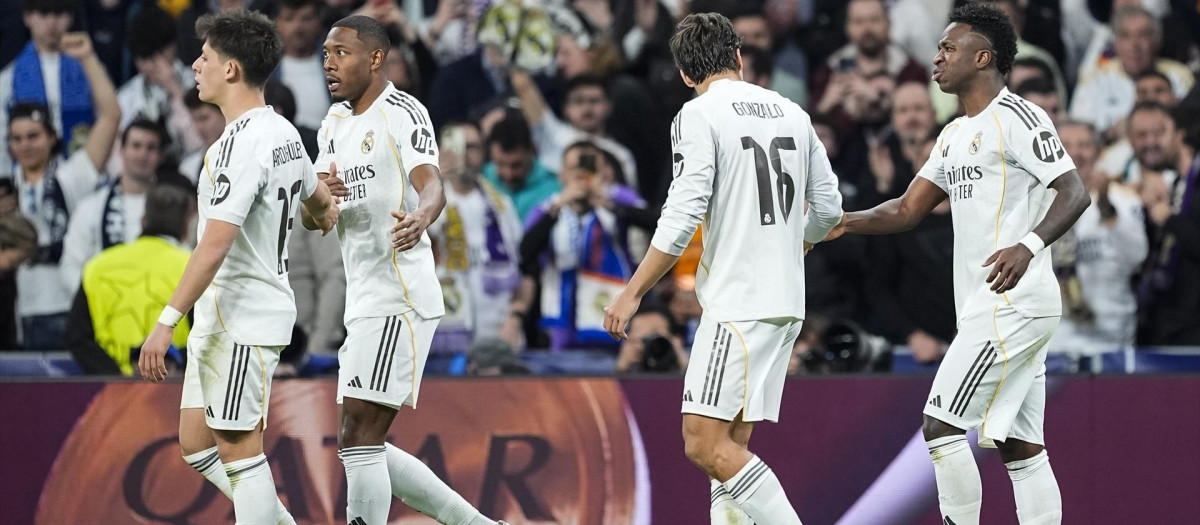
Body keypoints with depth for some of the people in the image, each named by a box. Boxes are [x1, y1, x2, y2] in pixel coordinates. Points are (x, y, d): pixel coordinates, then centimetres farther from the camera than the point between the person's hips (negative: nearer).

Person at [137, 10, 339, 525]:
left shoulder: (242, 143, -19)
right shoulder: (284, 134, 12)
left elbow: (215, 245, -25)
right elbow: (321, 202, 31)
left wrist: (167, 322, -25)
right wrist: (324, 216, 57)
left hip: (241, 320, -10)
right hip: (219, 319, 10)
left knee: (237, 446, -6)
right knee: (196, 443, 12)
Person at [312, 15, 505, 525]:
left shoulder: (402, 113, -9)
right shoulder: (335, 122, 17)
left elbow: (432, 186, -26)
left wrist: (420, 217, -49)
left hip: (400, 298, -10)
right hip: (364, 303, 10)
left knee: (358, 438, -13)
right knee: (365, 446, 11)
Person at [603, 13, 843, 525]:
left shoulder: (698, 115, -7)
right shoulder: (792, 113, 13)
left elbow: (682, 216, -15)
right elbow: (828, 208, 18)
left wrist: (632, 292, -9)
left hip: (738, 303, -8)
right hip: (787, 301, 8)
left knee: (706, 444, -11)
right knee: (730, 444, 10)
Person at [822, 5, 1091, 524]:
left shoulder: (1017, 119, -10)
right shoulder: (955, 135, 20)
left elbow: (1074, 193, -18)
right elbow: (909, 209, 22)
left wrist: (1028, 246, -34)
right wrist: (845, 223, 6)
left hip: (1011, 305, -10)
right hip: (986, 308, 10)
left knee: (941, 426, -11)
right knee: (1020, 447, 6)